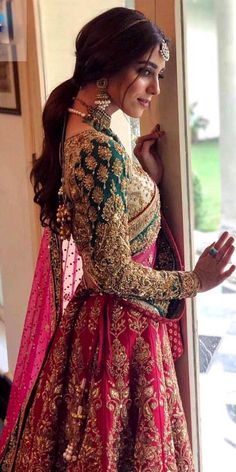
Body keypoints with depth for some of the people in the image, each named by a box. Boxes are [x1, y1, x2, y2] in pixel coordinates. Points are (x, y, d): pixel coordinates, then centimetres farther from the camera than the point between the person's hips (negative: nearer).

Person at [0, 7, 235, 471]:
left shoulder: (81, 133, 5)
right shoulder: (100, 150, -25)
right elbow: (115, 272, -22)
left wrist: (150, 178, 3)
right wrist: (194, 282, -11)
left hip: (96, 322, 9)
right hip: (120, 331, -9)